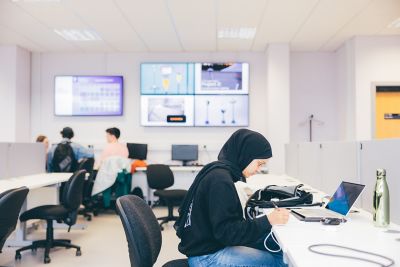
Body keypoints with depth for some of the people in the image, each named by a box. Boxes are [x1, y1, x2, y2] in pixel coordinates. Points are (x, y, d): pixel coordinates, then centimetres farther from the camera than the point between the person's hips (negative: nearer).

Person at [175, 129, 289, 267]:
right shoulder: (220, 180, -22)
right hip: (206, 256, -10)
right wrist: (268, 221, -22)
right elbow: (228, 232, -23)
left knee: (278, 246, 4)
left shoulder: (219, 173, 7)